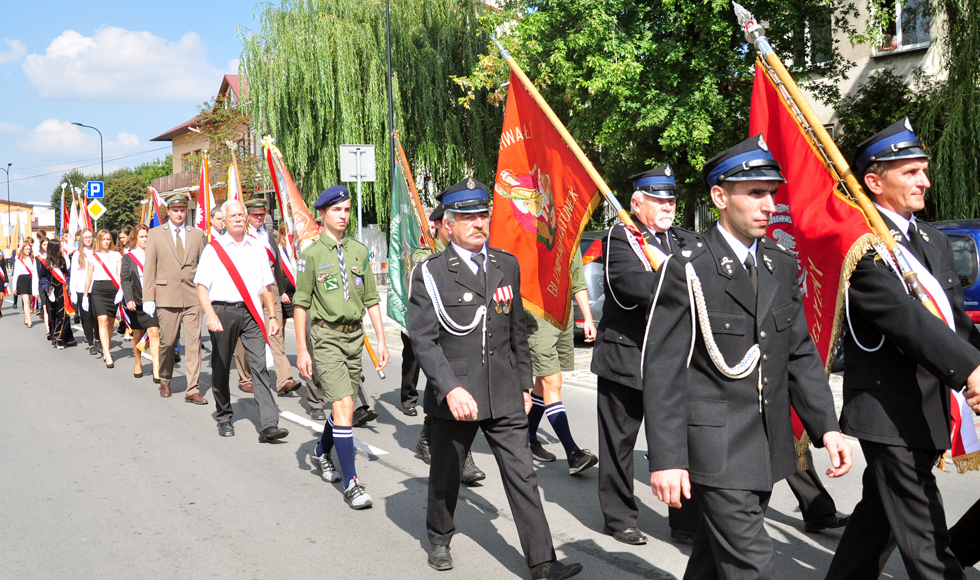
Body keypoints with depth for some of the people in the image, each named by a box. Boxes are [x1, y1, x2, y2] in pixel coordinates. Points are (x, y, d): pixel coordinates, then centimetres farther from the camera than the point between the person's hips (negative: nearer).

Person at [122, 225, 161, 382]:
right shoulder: (128, 257, 6)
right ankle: (138, 364, 34)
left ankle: (156, 371, -14)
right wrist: (129, 299, -14)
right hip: (136, 301, 1)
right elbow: (125, 280, -1)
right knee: (138, 335, 14)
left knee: (154, 333, -11)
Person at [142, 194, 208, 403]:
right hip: (167, 297, -1)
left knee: (193, 343, -4)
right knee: (167, 342, 6)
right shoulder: (155, 234, 6)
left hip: (193, 297, 1)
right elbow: (149, 267, 3)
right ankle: (165, 382, 29)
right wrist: (148, 298, -4)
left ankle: (192, 390, -3)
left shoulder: (197, 234, 10)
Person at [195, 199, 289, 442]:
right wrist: (210, 315, -17)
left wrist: (272, 316, 13)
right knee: (221, 367, 9)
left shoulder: (257, 247, 12)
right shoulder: (213, 248, 2)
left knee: (260, 365, -10)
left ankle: (269, 425, -15)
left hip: (251, 312, 1)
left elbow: (266, 285, 17)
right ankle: (224, 418, 28)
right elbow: (201, 286, -3)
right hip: (223, 311, -1)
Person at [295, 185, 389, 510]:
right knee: (343, 406, -13)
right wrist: (301, 350, -7)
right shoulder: (312, 255, -4)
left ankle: (321, 453, 42)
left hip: (355, 336, 5)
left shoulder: (359, 251, 8)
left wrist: (381, 340, 7)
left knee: (343, 406, 15)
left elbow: (371, 299, 12)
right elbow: (300, 304, -3)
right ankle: (351, 484, -8)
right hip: (327, 337, -5)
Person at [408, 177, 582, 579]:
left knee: (522, 476, -1)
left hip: (504, 395, 3)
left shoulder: (507, 265, 9)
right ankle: (440, 539, 39)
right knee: (445, 475, 15)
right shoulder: (430, 273, -6)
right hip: (454, 395, -2)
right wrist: (451, 389, -25)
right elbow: (423, 340, -13)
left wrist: (524, 383, 15)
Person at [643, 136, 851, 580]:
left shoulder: (783, 267, 9)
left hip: (769, 445, 6)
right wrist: (666, 458, -17)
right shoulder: (686, 270, -12)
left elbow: (800, 353, 12)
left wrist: (827, 426, 1)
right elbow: (663, 371, -13)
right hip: (715, 446, -6)